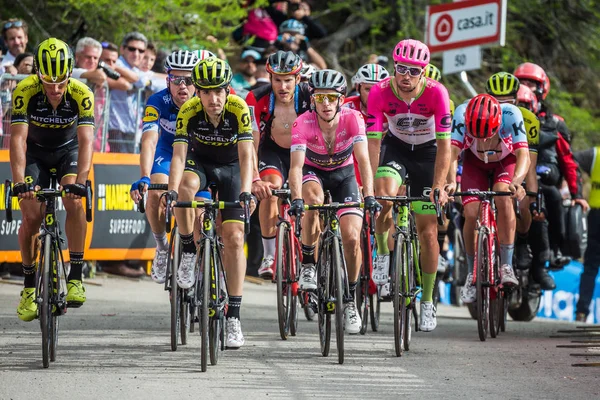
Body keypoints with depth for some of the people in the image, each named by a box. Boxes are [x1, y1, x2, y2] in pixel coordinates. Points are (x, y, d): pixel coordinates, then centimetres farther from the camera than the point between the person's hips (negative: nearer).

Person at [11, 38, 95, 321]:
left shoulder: (81, 95, -29)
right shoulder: (25, 92, -29)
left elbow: (86, 141, -35)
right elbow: (18, 139, -34)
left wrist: (80, 181, -48)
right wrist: (19, 182, -46)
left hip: (68, 149, 0)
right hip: (35, 151, 0)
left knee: (74, 202, -26)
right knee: (31, 216, -13)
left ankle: (76, 276, -17)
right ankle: (29, 285, 6)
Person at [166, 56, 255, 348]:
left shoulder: (239, 109, -28)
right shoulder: (189, 111, -26)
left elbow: (246, 155, -33)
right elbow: (179, 154, -31)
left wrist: (245, 192, -47)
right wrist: (171, 191, -45)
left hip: (230, 168, 0)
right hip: (200, 163, 0)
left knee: (234, 238, -10)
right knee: (186, 185, -36)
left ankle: (233, 317, -6)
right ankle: (188, 253, -15)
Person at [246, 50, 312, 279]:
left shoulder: (311, 97, -27)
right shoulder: (257, 100, -27)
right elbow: (250, 145, -28)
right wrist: (255, 180, -42)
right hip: (272, 151, -1)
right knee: (270, 188, -28)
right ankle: (269, 256, -21)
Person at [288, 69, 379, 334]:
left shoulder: (352, 119, -27)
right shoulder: (303, 123, -28)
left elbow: (363, 160, -35)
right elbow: (296, 165, -36)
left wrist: (369, 196, -49)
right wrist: (296, 199, -53)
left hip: (343, 174, 1)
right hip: (313, 172, -1)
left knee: (352, 237, -14)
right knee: (313, 201, -37)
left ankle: (350, 299, 6)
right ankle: (308, 264, -16)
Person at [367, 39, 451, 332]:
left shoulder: (436, 93, -28)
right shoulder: (380, 92, -25)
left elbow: (444, 144, -27)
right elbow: (373, 141, -25)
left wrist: (438, 187, -35)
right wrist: (371, 185, -34)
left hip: (427, 152, 0)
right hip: (395, 147, 1)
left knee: (427, 232, -3)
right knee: (384, 198, -32)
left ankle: (427, 301, 12)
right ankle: (383, 254, -4)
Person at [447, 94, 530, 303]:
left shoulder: (511, 114, -38)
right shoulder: (462, 113, -35)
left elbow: (523, 155, -44)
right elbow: (452, 153, -40)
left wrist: (516, 182, -63)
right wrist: (451, 182, -58)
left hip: (506, 161, -1)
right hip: (475, 162, 1)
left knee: (503, 198, -29)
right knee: (471, 214, -15)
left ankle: (506, 266, -21)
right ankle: (472, 274, 4)